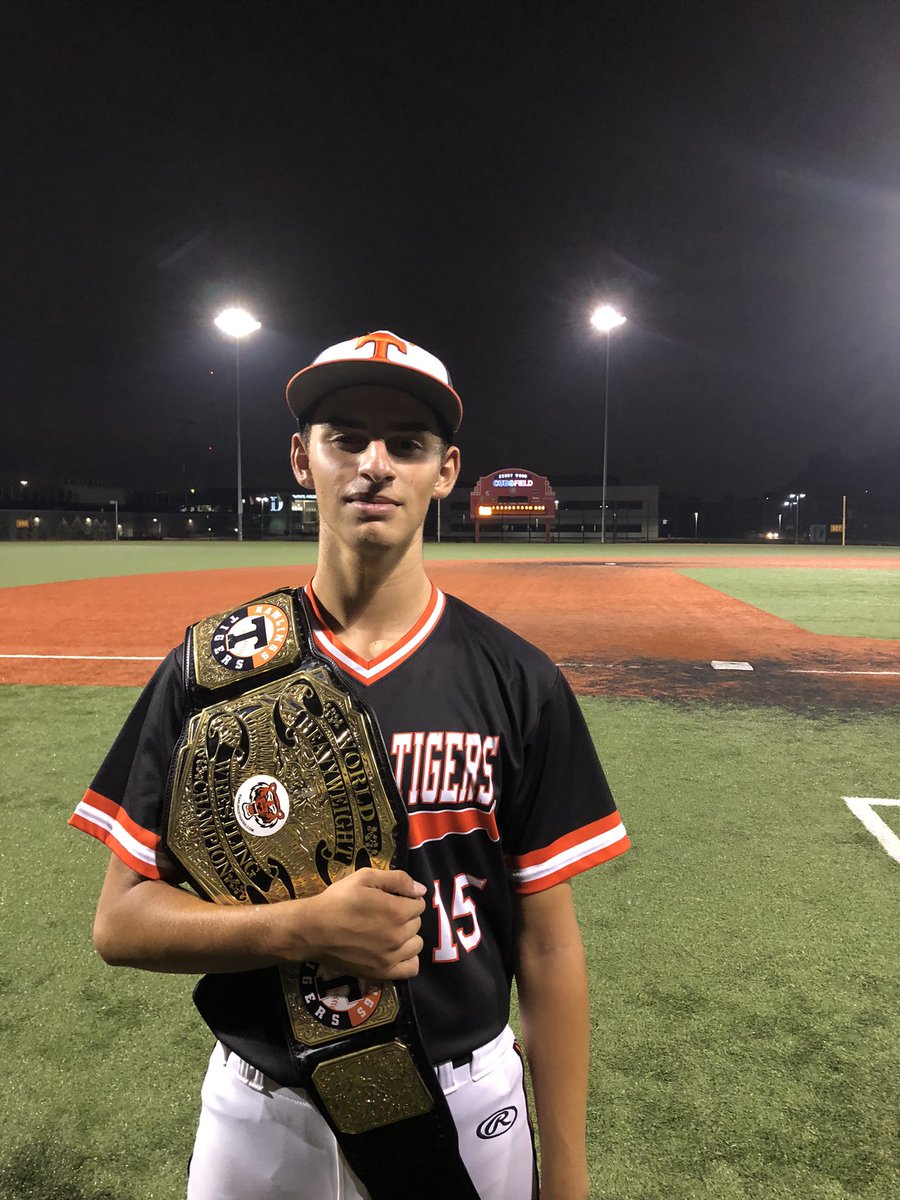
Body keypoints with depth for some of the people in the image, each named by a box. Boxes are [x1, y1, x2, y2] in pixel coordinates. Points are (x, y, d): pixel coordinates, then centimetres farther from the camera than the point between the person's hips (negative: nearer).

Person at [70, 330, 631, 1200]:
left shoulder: (517, 681, -10)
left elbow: (547, 943, -6)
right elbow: (120, 921, -7)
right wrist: (305, 929, -23)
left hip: (466, 1104, 0)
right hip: (259, 1115, 1)